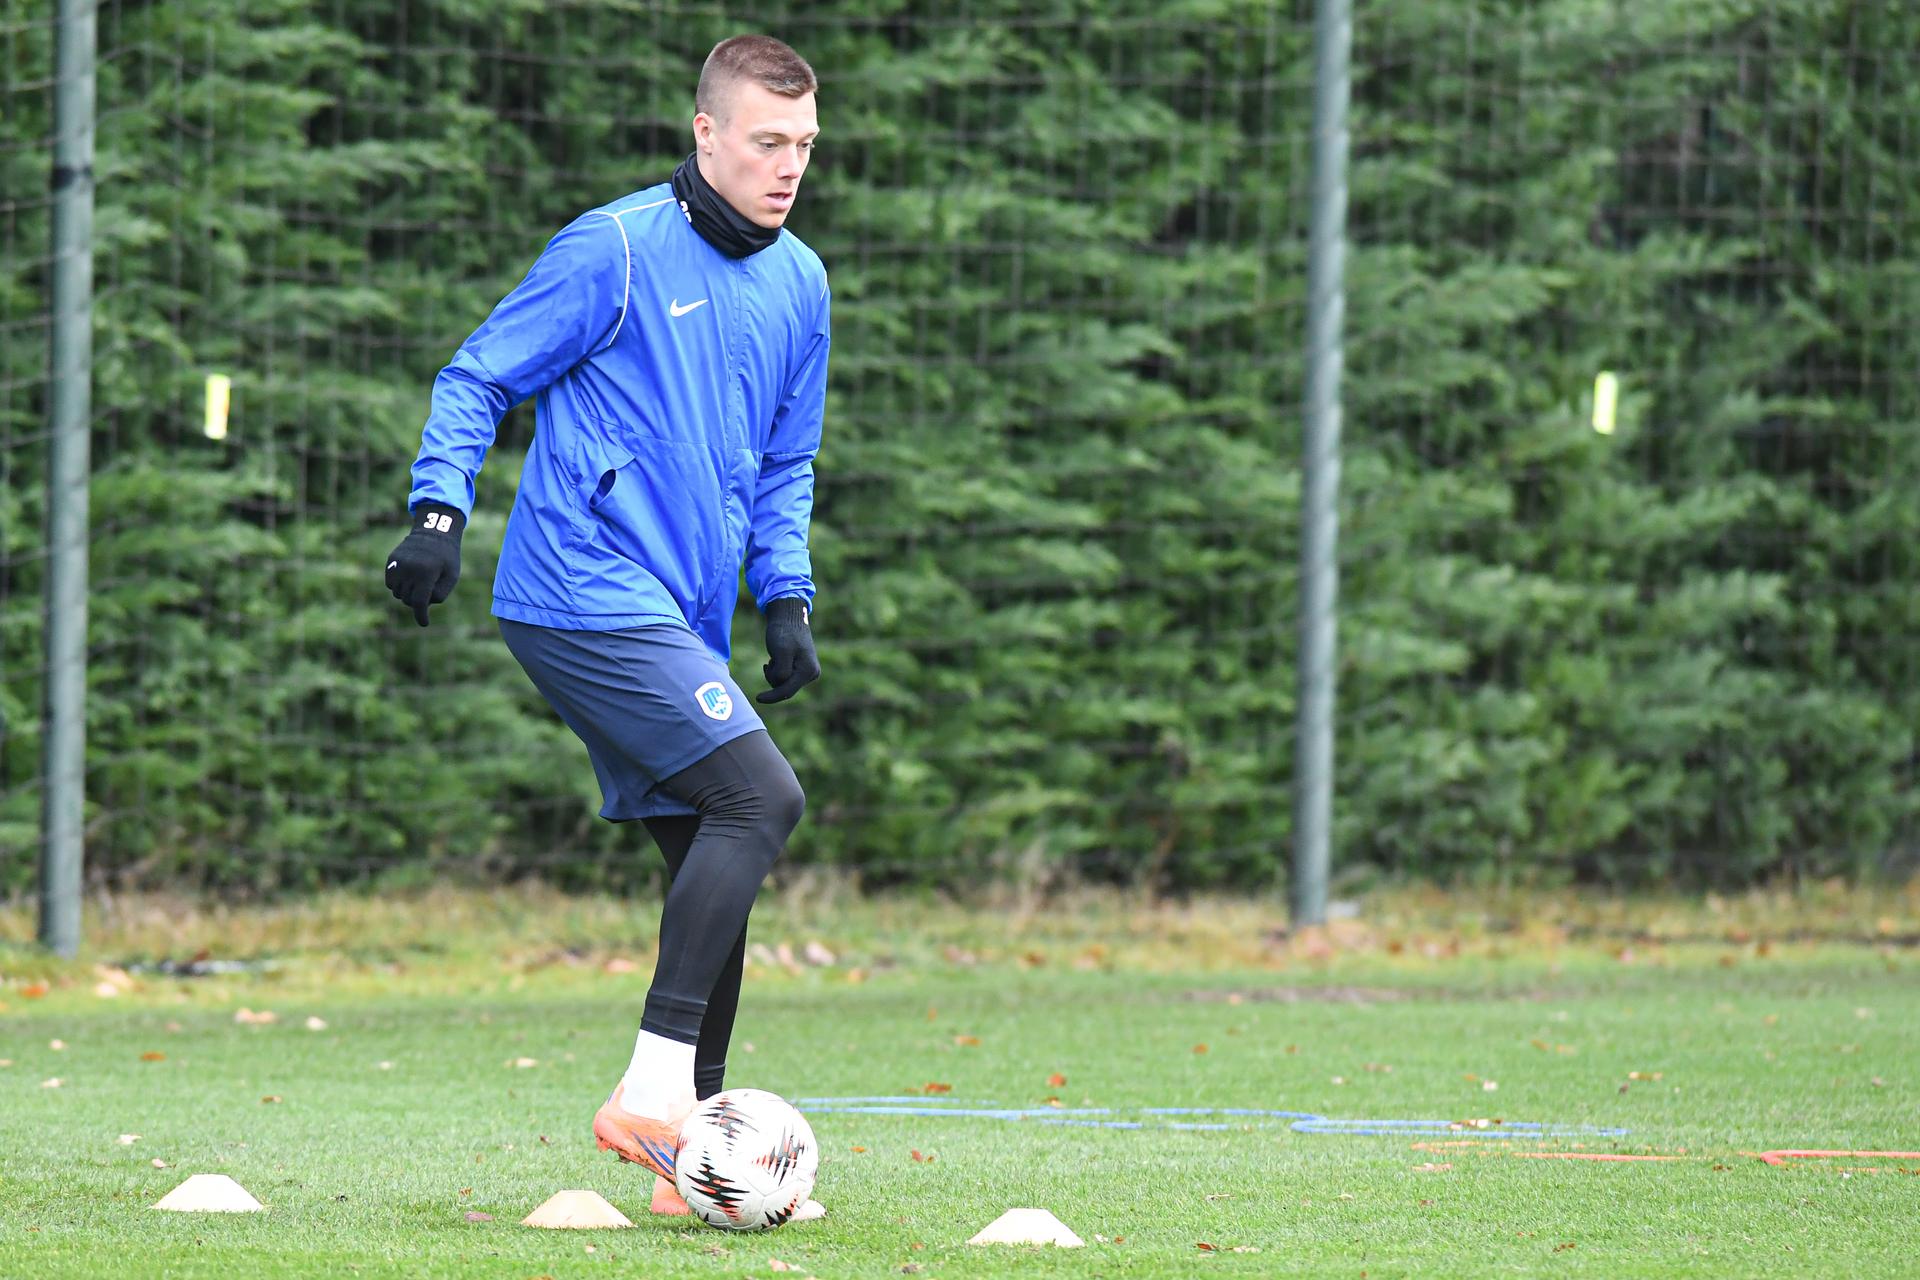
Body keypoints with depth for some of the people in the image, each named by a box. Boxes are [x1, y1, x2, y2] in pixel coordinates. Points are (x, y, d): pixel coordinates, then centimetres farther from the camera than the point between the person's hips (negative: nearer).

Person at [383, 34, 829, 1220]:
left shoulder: (799, 285, 15)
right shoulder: (614, 251, -7)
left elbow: (786, 463, 25)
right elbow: (479, 379, -3)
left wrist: (787, 597, 12)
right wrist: (439, 509, -16)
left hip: (678, 617, 8)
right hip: (588, 595, -8)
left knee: (712, 862, 4)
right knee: (761, 799, -20)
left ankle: (690, 1159, 10)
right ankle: (655, 1087, -19)